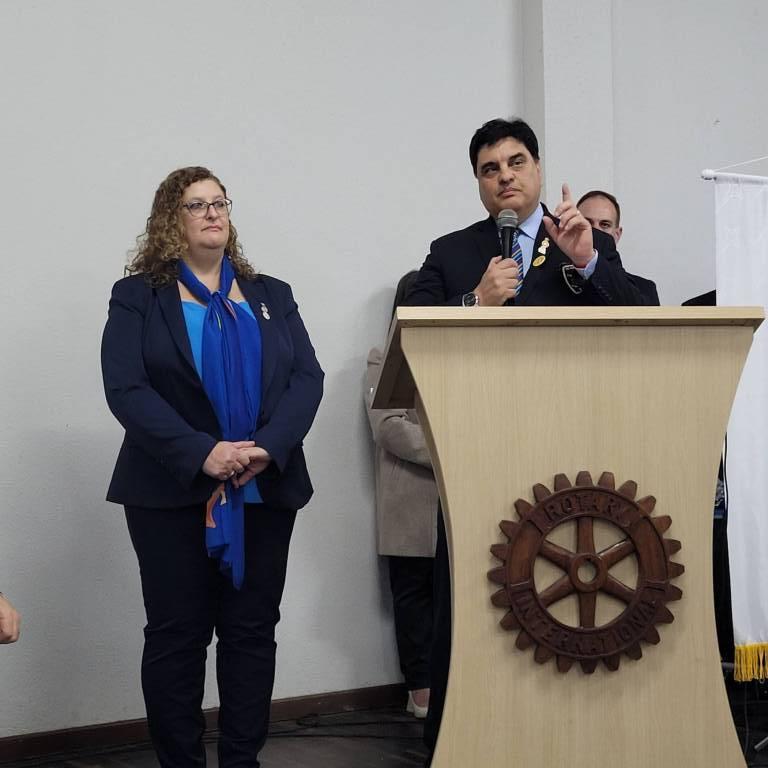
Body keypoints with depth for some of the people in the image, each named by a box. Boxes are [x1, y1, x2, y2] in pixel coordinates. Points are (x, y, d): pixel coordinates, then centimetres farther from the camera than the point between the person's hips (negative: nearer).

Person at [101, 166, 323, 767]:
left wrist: (269, 447, -15)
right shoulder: (138, 298, 3)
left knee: (253, 630, 5)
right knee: (177, 634, 0)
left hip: (265, 492, 3)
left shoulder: (272, 296, 14)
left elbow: (307, 379, 3)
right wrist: (201, 453, -21)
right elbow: (127, 390, -9)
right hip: (172, 493, -3)